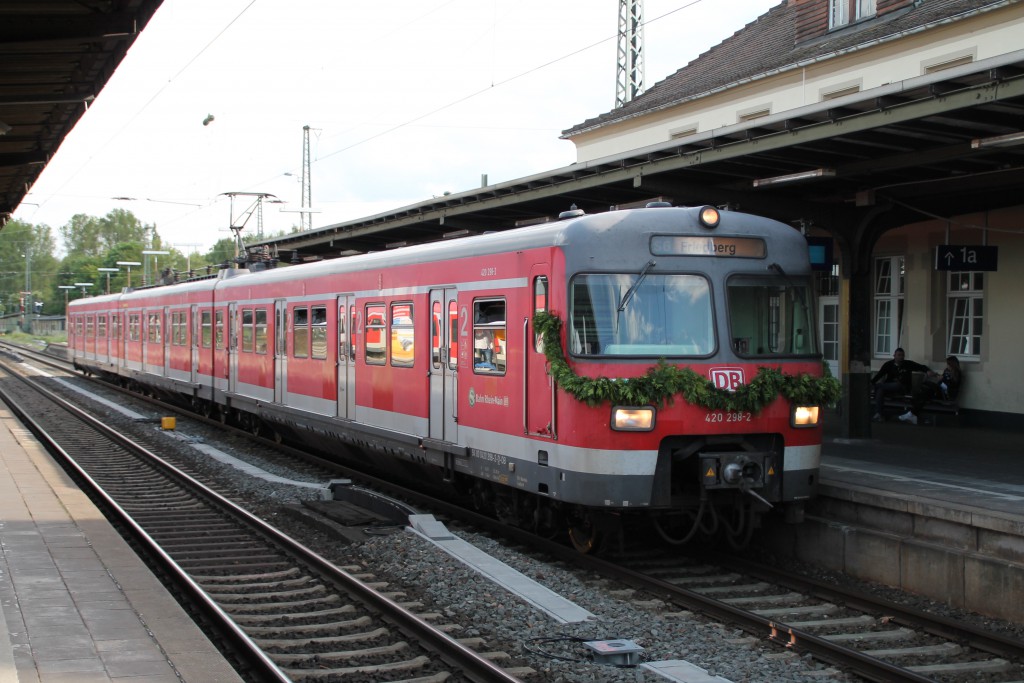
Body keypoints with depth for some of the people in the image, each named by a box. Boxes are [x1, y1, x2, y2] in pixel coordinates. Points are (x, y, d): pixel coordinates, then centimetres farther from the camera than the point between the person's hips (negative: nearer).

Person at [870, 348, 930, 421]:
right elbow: (879, 374, 1)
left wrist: (928, 371, -14)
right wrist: (871, 382, -14)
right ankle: (877, 414, -36)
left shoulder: (908, 364, 7)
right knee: (880, 390, -33)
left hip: (903, 388, -3)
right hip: (889, 387, 3)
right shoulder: (889, 364, 9)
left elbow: (922, 367, 8)